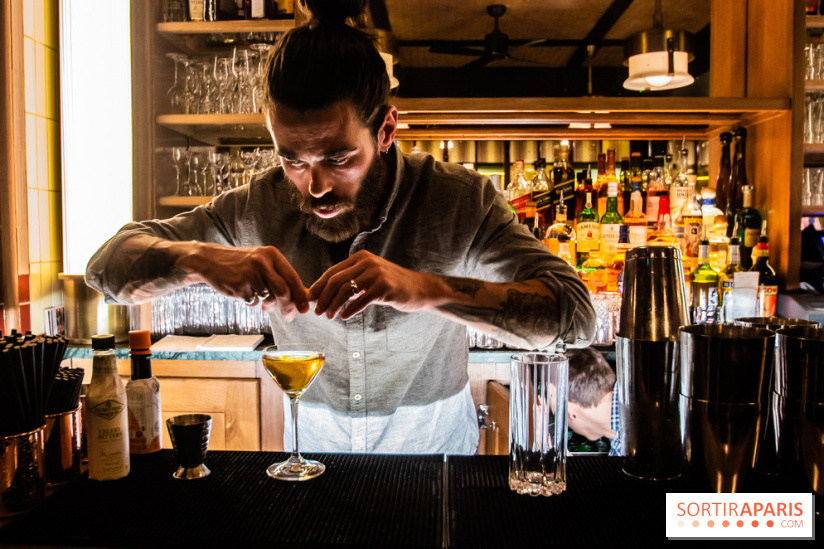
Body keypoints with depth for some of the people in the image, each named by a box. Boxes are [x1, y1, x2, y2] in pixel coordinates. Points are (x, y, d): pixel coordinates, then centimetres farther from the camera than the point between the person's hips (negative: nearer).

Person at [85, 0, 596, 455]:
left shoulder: (460, 199, -20)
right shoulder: (261, 206, -15)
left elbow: (575, 314, -27)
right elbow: (109, 264, -10)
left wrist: (426, 288, -42)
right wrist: (199, 258, -33)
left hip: (434, 442, -1)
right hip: (312, 441, 2)